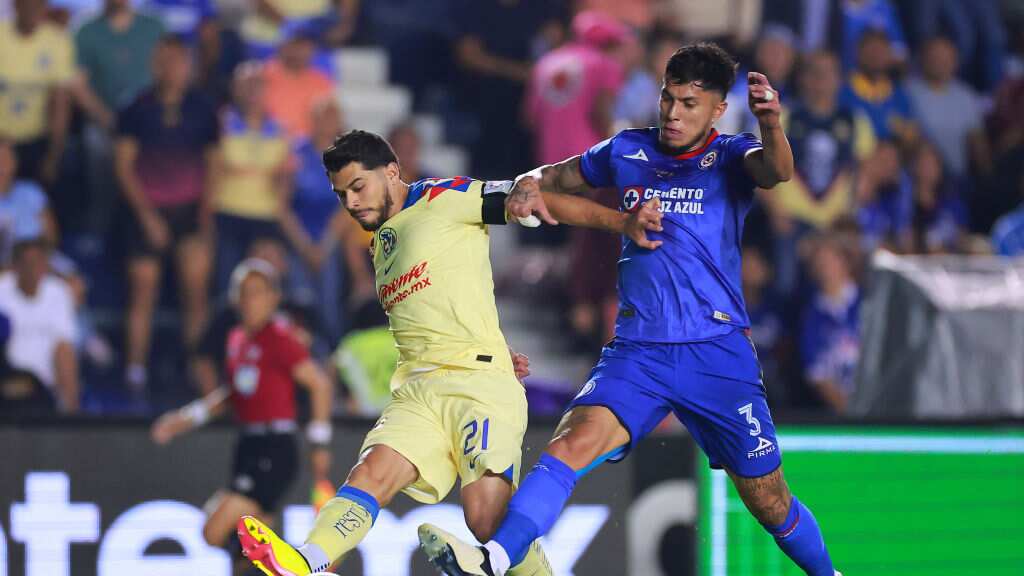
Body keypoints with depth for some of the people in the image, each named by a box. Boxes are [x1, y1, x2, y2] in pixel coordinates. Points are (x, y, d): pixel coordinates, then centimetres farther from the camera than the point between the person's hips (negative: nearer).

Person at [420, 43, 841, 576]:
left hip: (718, 353, -2)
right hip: (637, 349, 2)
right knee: (574, 441, -24)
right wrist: (529, 188, -3)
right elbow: (551, 179, 22)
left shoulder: (730, 156, 1)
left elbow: (775, 170, -23)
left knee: (769, 502, 3)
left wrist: (771, 124, -45)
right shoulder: (627, 151, 10)